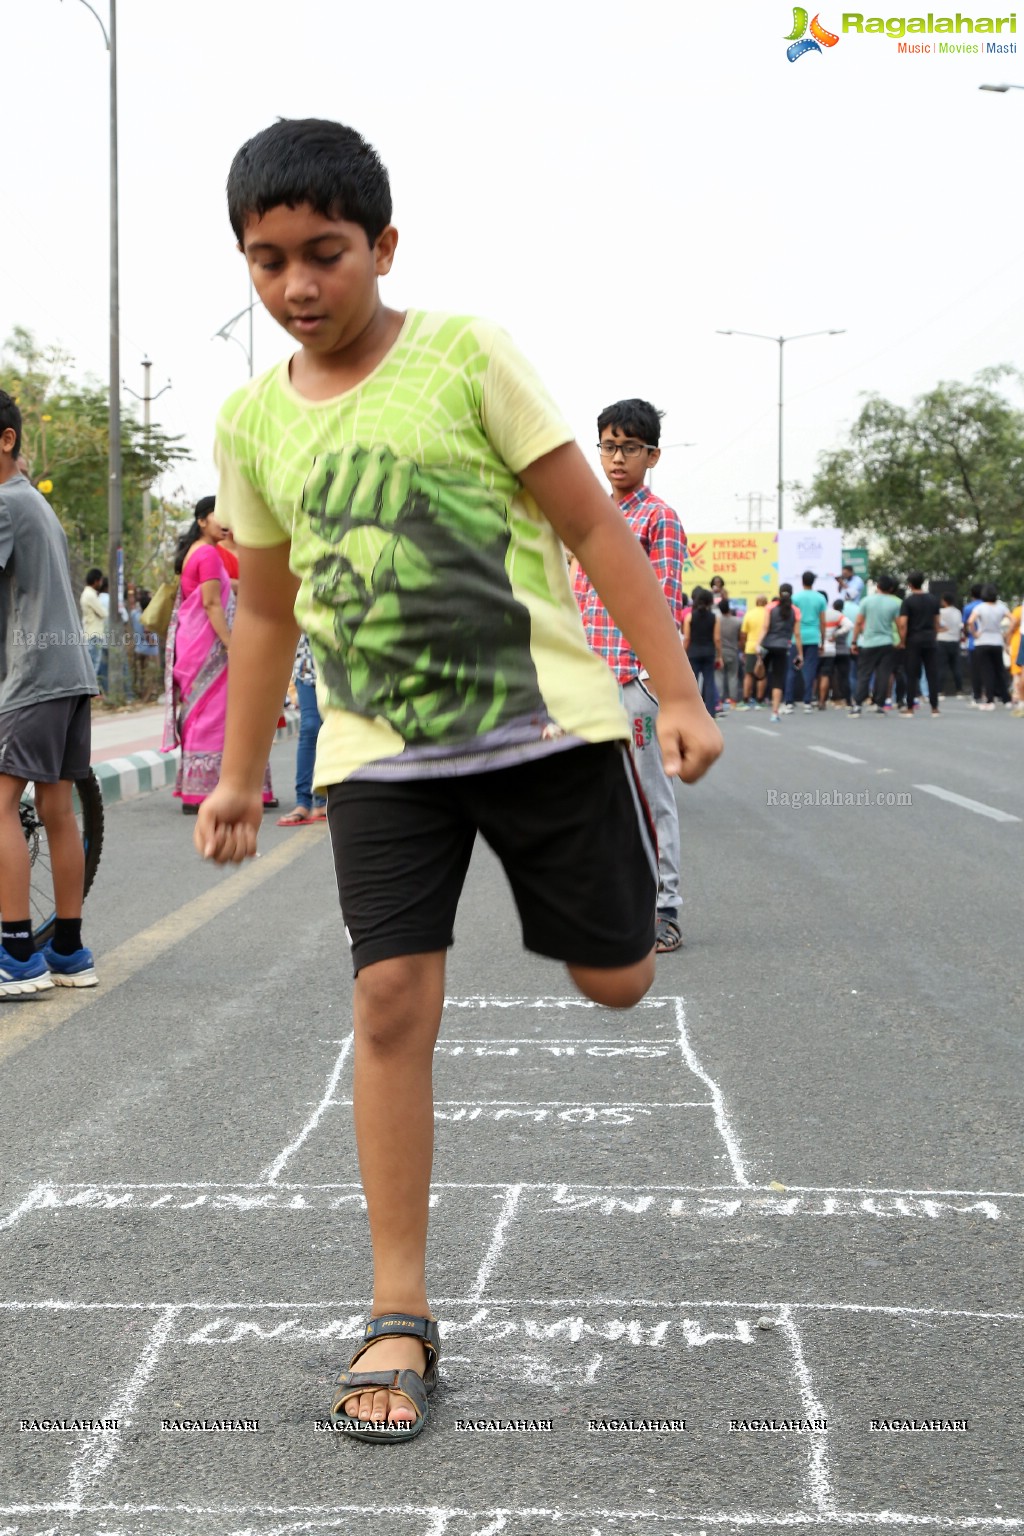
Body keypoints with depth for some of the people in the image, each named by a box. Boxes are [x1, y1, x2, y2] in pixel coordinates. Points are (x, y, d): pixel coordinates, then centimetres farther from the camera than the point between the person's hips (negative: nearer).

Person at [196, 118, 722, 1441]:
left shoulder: (463, 356, -6)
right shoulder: (251, 422, 4)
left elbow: (592, 527, -4)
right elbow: (267, 609, 17)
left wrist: (676, 691, -8)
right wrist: (239, 773, 18)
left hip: (543, 713, -2)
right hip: (380, 747, 2)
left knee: (614, 981, 4)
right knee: (390, 999, -9)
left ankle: (624, 839, 42)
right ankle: (399, 1316, -1)